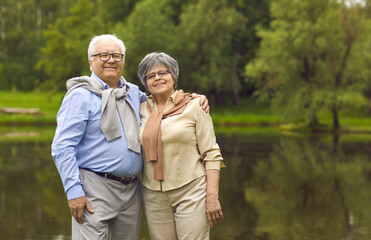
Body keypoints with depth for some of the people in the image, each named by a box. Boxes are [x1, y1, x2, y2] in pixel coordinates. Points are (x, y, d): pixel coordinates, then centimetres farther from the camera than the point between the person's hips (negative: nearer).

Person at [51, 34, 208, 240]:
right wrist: (74, 191, -18)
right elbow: (62, 148, -10)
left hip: (132, 191, 7)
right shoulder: (81, 96, -5)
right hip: (95, 189, -6)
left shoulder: (133, 93, 14)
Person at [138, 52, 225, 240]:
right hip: (154, 195, 4)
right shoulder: (142, 109, 9)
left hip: (191, 192, -4)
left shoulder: (194, 106, 0)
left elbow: (211, 155, -3)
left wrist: (213, 198, -11)